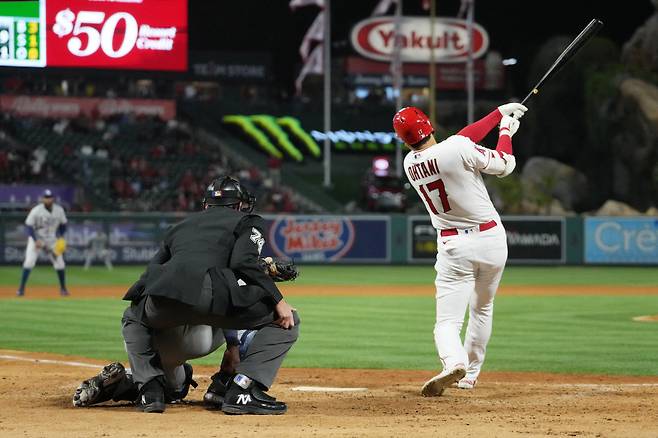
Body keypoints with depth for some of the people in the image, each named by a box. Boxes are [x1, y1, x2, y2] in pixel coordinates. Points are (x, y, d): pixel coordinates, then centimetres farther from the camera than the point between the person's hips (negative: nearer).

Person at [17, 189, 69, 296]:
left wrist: (60, 237, -5)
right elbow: (28, 226, -16)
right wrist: (35, 240, -26)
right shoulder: (36, 211, -18)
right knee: (29, 261, -18)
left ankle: (63, 288, 17)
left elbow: (63, 225, 9)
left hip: (52, 239, 3)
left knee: (59, 262, -1)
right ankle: (21, 288, -12)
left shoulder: (59, 210, -6)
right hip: (36, 238, -3)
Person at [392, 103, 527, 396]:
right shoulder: (458, 149, -15)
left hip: (453, 247, 1)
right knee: (482, 308, 22)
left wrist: (498, 113, 17)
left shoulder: (410, 164, 1)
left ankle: (454, 362, -35)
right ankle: (470, 374, 29)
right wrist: (505, 131, 14)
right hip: (491, 239, -1)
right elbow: (505, 166, -3)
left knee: (448, 320, -5)